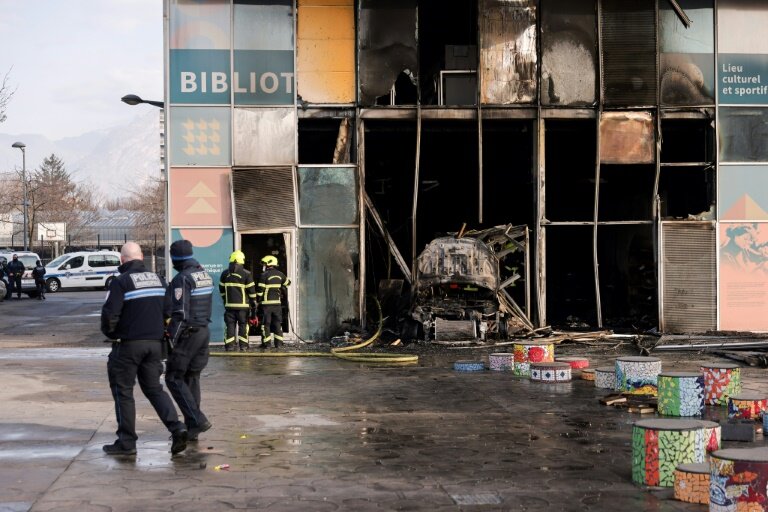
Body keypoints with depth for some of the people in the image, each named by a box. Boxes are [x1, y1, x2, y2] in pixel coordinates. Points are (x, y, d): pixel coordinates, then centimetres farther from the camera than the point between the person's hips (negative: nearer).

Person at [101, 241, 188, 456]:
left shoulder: (121, 282, -11)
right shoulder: (158, 279, 10)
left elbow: (110, 314, -15)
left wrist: (110, 333, 4)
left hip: (129, 344, -6)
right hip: (155, 343, 6)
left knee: (123, 391, 6)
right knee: (154, 388, 14)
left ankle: (127, 442, 9)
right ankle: (177, 428, -3)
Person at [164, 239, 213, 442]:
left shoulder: (182, 279, -16)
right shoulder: (205, 275, 11)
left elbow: (179, 313, -20)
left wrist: (172, 339, -15)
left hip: (187, 334, -8)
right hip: (204, 331, 8)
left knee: (174, 378, 0)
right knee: (192, 378, 13)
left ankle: (197, 420, -10)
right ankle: (192, 427, 14)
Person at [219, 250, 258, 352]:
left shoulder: (225, 274, 6)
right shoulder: (246, 274, -5)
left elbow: (222, 290, 14)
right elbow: (251, 291, -4)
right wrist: (253, 306, 2)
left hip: (229, 305, 3)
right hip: (243, 305, -2)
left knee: (230, 324, 6)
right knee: (243, 324, 5)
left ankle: (229, 345, 3)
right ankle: (243, 346, 5)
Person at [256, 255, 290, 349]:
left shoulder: (264, 275, -10)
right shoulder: (280, 274, 6)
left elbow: (260, 290, -11)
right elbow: (287, 283, 20)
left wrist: (257, 300, -1)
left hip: (266, 303, -4)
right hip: (277, 302, 5)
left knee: (266, 323, 1)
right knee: (277, 323, 10)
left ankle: (266, 343, 0)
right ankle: (278, 343, 8)